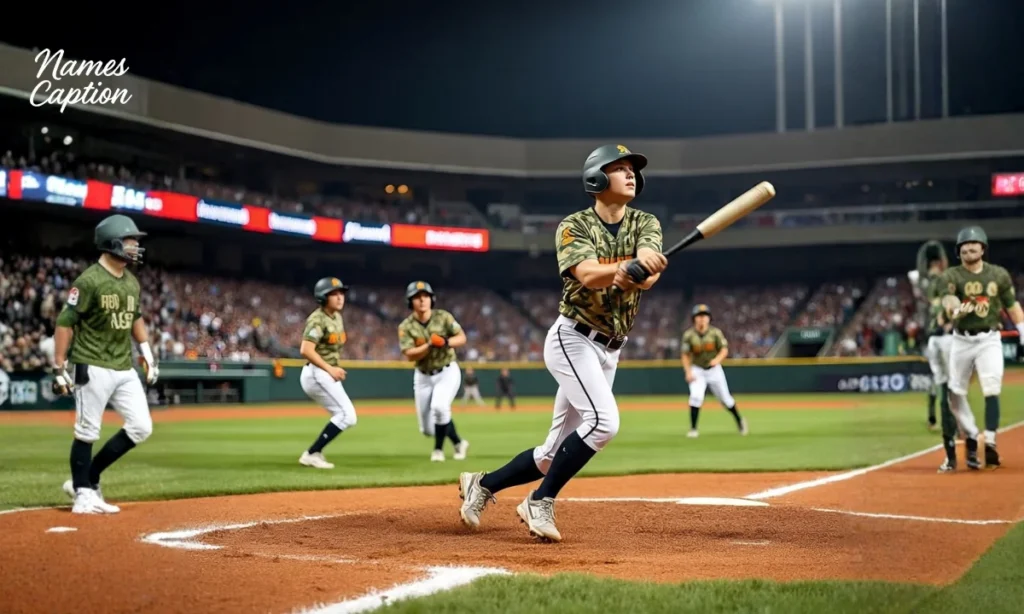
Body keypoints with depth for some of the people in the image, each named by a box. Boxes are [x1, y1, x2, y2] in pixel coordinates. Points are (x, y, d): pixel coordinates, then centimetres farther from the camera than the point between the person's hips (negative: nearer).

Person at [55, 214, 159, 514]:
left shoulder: (132, 282, 10)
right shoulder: (89, 281, -13)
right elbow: (64, 323, -12)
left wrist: (147, 352, 17)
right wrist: (59, 369, -14)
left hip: (125, 369, 8)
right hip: (93, 368, -8)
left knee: (141, 427, 3)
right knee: (87, 433, -2)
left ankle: (88, 480, 15)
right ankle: (83, 494, 10)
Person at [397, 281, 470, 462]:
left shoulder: (443, 317, -9)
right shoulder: (405, 327, -10)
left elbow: (462, 338, -8)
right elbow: (410, 355, -19)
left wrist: (446, 342, -28)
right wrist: (430, 345, -34)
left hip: (447, 372, -2)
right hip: (423, 376, 2)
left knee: (439, 407, -29)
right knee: (427, 428, 5)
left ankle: (438, 449, -6)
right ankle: (458, 442, 34)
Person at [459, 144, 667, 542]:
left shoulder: (645, 224, 3)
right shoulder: (573, 226, -8)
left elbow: (650, 272, -17)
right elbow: (588, 275, -28)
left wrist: (635, 274, -42)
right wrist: (627, 266, -48)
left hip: (609, 350, 6)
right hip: (573, 339, -6)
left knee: (557, 453, 7)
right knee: (603, 420, -27)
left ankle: (482, 485, 25)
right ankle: (540, 503, -14)